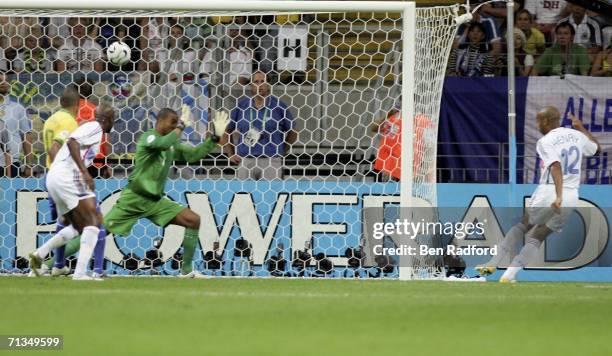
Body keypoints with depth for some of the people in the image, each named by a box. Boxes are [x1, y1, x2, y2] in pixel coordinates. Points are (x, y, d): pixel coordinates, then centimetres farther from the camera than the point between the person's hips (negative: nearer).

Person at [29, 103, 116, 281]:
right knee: (93, 223, -11)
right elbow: (72, 142, -19)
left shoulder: (89, 128, 25)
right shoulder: (94, 127, -3)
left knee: (78, 227, 20)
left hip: (53, 179, 10)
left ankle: (39, 254, 12)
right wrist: (84, 172, -25)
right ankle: (80, 272, -20)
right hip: (68, 175, -10)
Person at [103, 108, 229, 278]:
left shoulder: (172, 145, 11)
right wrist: (181, 127, -17)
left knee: (193, 220, -4)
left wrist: (216, 137, 4)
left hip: (156, 200, 7)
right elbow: (164, 143, -31)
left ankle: (187, 270, 2)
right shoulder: (148, 137, -12)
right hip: (134, 198, -7)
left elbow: (193, 155, 11)